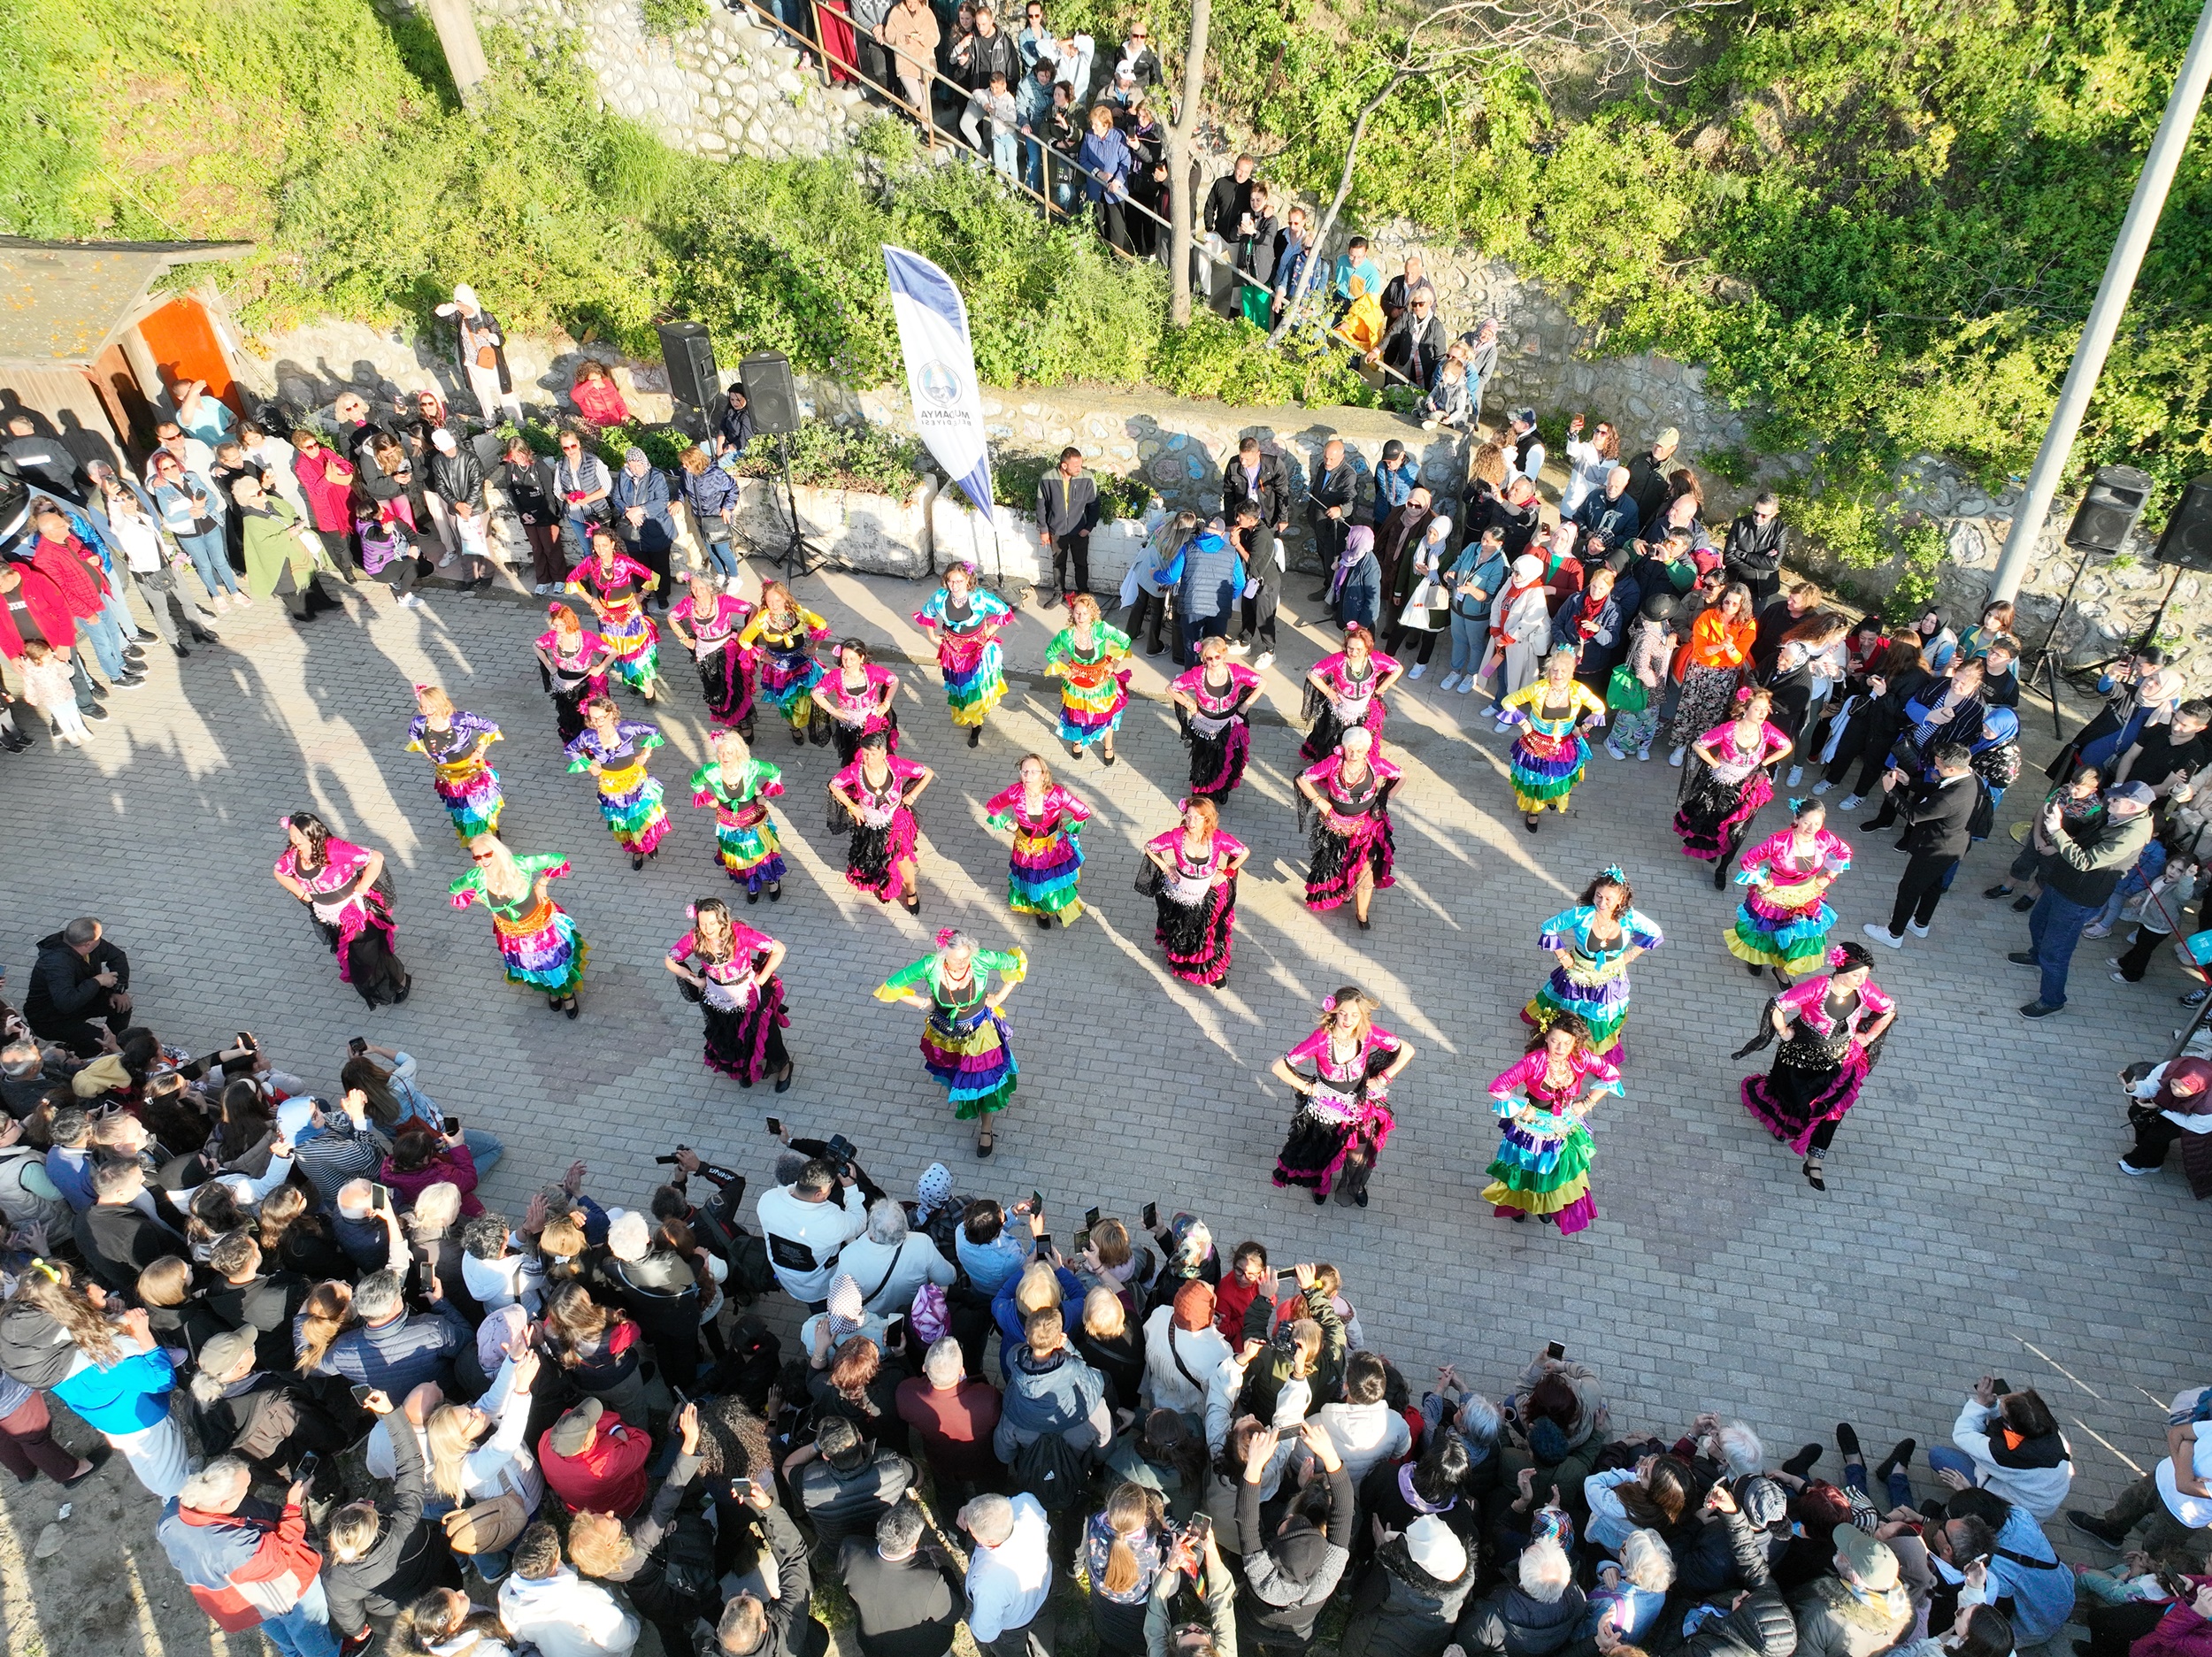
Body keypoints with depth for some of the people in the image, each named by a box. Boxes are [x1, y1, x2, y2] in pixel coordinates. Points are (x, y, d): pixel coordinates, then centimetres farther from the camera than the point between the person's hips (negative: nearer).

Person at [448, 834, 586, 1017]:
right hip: (512, 933, 3)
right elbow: (454, 890, 0)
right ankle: (551, 991, 58)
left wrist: (542, 883, -21)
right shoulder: (476, 877, -23)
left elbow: (559, 860, -23)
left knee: (557, 962, 18)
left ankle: (568, 994, 49)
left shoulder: (520, 865, -32)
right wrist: (477, 897, -10)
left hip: (542, 923, -3)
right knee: (532, 967, 26)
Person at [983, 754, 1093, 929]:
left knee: (1058, 880, 21)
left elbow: (1084, 811, -20)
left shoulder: (1056, 793, -31)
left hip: (1054, 847, -1)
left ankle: (1063, 909, 54)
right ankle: (1041, 911, 54)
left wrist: (1065, 828, -11)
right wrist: (1008, 824, -5)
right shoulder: (1014, 792, -26)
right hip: (1027, 848, 1)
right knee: (1034, 883, 22)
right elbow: (991, 806, -6)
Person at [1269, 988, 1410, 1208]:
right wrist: (1306, 1088, -18)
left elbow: (1407, 1050, -11)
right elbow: (1279, 1066, -28)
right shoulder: (1321, 1038, -33)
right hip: (1326, 1106, -2)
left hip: (1360, 1105, 2)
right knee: (1323, 1152, 24)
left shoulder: (1369, 1033, -25)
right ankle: (1321, 1185, 61)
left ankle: (1354, 1186, 58)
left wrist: (1382, 1078, -11)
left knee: (1358, 1156, 20)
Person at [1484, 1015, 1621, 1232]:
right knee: (1526, 1166, 23)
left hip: (1564, 1126, 3)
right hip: (1533, 1124, -3)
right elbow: (1497, 1088, -33)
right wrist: (1523, 1109, -22)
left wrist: (1586, 1103, -9)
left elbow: (1612, 1074, -7)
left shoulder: (1582, 1058, -24)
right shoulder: (1534, 1061, -35)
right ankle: (1518, 1203, 55)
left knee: (1557, 1169, 27)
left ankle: (1545, 1204, 58)